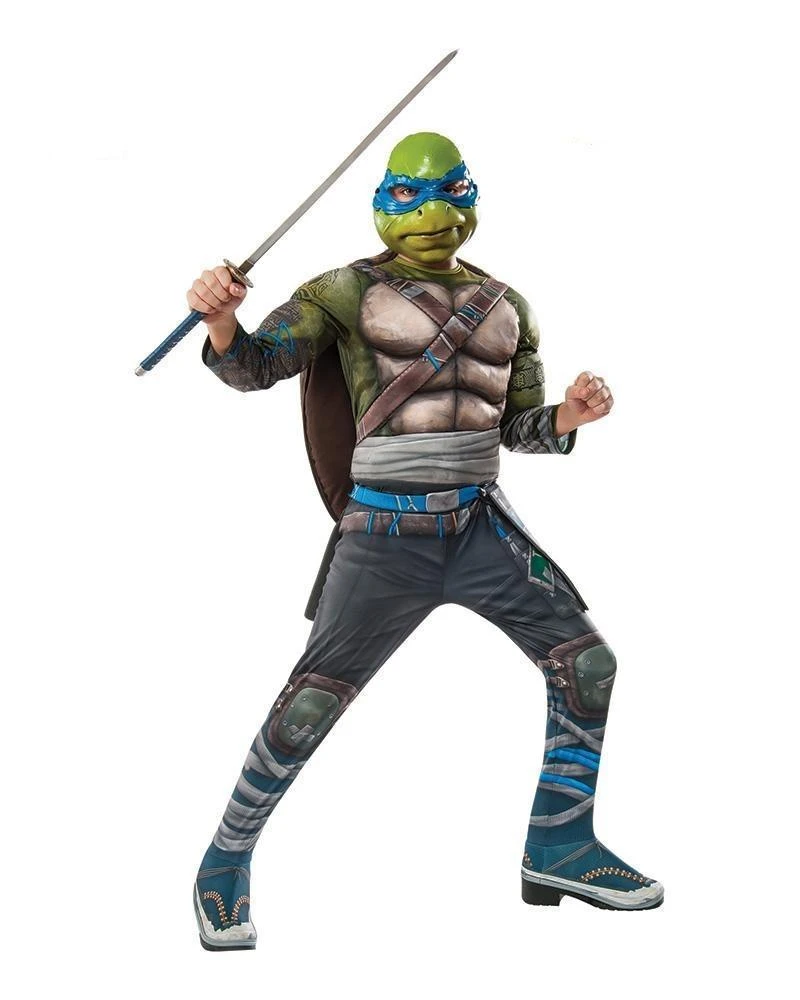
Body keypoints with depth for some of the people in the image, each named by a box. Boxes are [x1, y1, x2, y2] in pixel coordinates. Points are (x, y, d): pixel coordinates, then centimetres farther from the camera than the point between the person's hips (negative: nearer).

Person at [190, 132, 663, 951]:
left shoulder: (504, 307, 11)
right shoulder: (352, 290, -4)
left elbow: (519, 427, 15)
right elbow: (255, 366, -9)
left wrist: (571, 415, -7)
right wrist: (221, 319, -31)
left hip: (480, 526, 5)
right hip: (385, 537, -5)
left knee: (586, 663, 3)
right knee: (312, 704, -7)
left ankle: (559, 849, 17)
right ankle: (225, 861, 12)